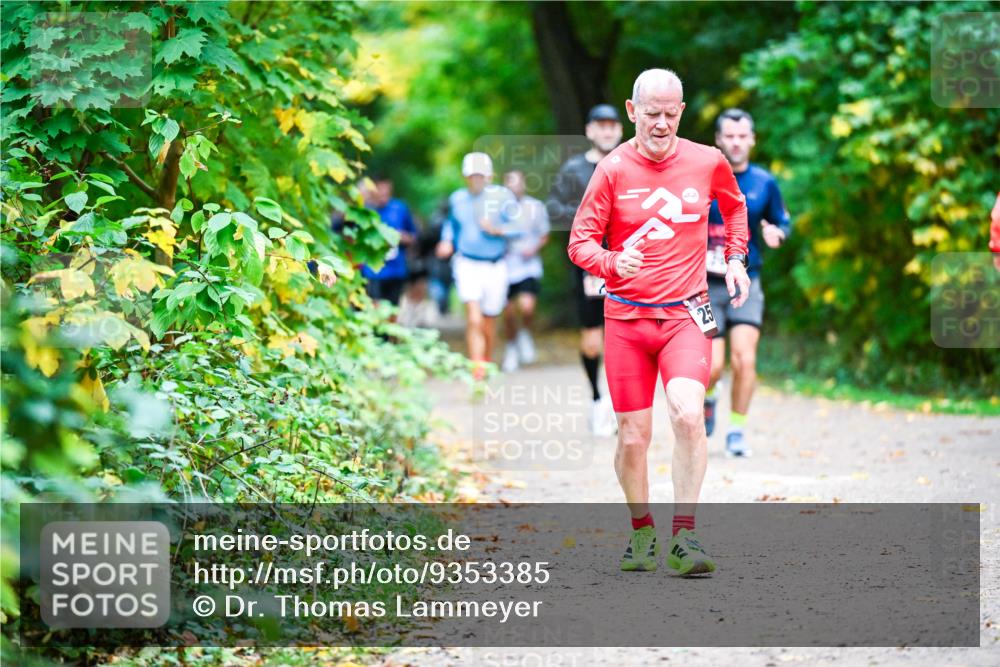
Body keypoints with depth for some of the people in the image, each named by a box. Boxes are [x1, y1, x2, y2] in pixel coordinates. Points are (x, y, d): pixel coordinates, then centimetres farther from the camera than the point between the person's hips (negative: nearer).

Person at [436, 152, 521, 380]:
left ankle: (487, 360, 37)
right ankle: (476, 368, -18)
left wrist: (497, 230, -21)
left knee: (489, 320, 13)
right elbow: (451, 222, 21)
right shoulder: (457, 199, 4)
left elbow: (517, 227, -5)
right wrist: (447, 242, 4)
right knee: (474, 319, -17)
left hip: (495, 266, 0)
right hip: (467, 265, 0)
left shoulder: (502, 196, -4)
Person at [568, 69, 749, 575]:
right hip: (626, 318, 0)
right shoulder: (613, 169, -4)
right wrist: (612, 263, -22)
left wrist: (735, 258, 13)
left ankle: (683, 536, -15)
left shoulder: (708, 162, 2)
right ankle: (641, 532, 24)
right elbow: (580, 241, -2)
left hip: (685, 314, 0)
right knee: (633, 437, 1)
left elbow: (734, 206, 25)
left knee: (688, 415, -22)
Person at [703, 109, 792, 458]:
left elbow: (783, 221, 14)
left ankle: (736, 431, 2)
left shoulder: (764, 182, 3)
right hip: (706, 285, -1)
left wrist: (776, 233, -8)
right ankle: (706, 401, 31)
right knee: (713, 366, -5)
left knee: (745, 360, -14)